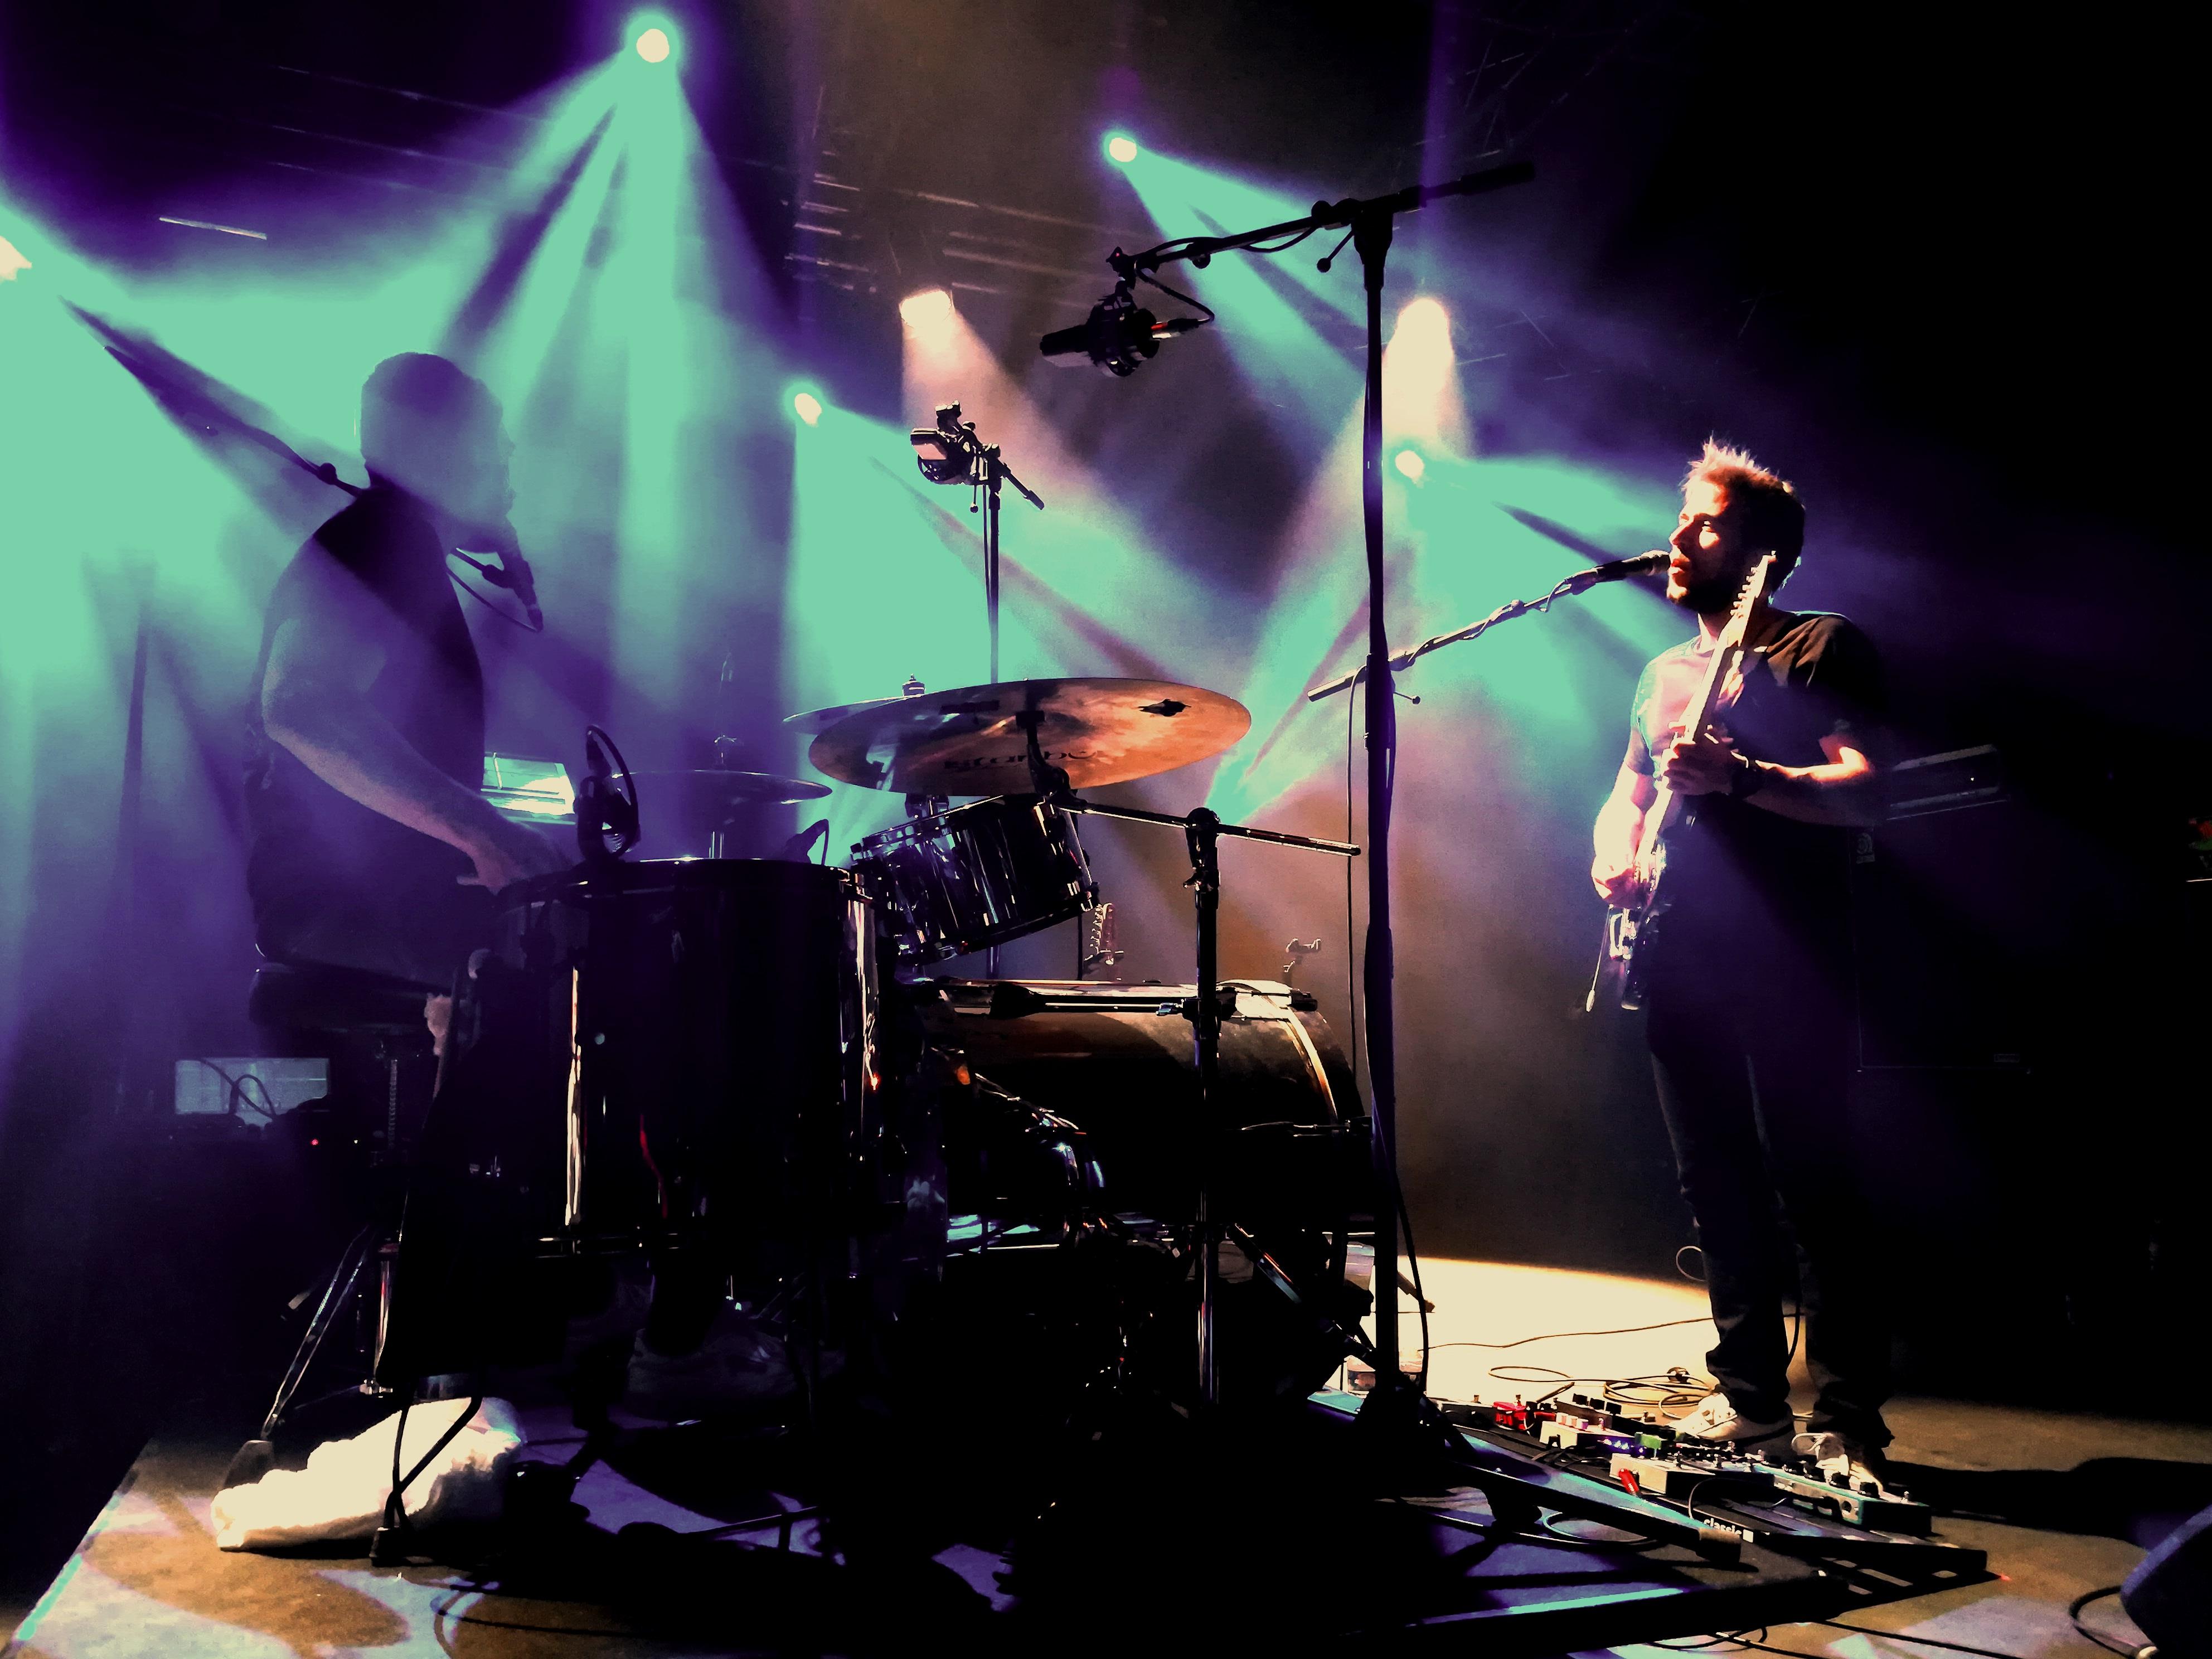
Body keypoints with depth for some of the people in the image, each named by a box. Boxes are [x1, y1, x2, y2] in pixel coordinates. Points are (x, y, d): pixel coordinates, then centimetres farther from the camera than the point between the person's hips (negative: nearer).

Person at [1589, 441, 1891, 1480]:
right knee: (1717, 1182, 9)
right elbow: (1626, 795, 25)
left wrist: (1739, 776, -27)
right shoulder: (1665, 674, 22)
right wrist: (1613, 854, 2)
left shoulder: (1822, 650, 1)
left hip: (1786, 963, -7)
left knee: (1812, 1187, -7)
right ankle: (1751, 1399, 20)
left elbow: (1866, 791, -12)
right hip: (1681, 961, 7)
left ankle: (1850, 1430, 1)